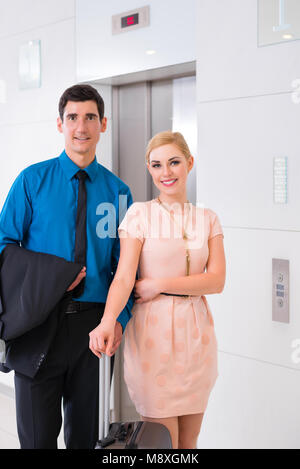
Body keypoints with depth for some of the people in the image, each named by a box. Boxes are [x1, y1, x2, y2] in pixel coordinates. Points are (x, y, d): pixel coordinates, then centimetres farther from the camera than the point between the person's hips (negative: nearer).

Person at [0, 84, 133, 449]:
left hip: (93, 321, 2)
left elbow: (124, 264, 6)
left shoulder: (117, 191, 5)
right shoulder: (33, 180, 0)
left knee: (85, 431, 14)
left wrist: (120, 317, -7)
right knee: (37, 433, 3)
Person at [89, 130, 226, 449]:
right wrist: (107, 321, -30)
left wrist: (159, 284, -12)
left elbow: (217, 280, -2)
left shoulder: (207, 219, 8)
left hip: (196, 333, 4)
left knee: (189, 441, 12)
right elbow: (124, 276, -12)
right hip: (154, 333, -3)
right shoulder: (140, 214, -2)